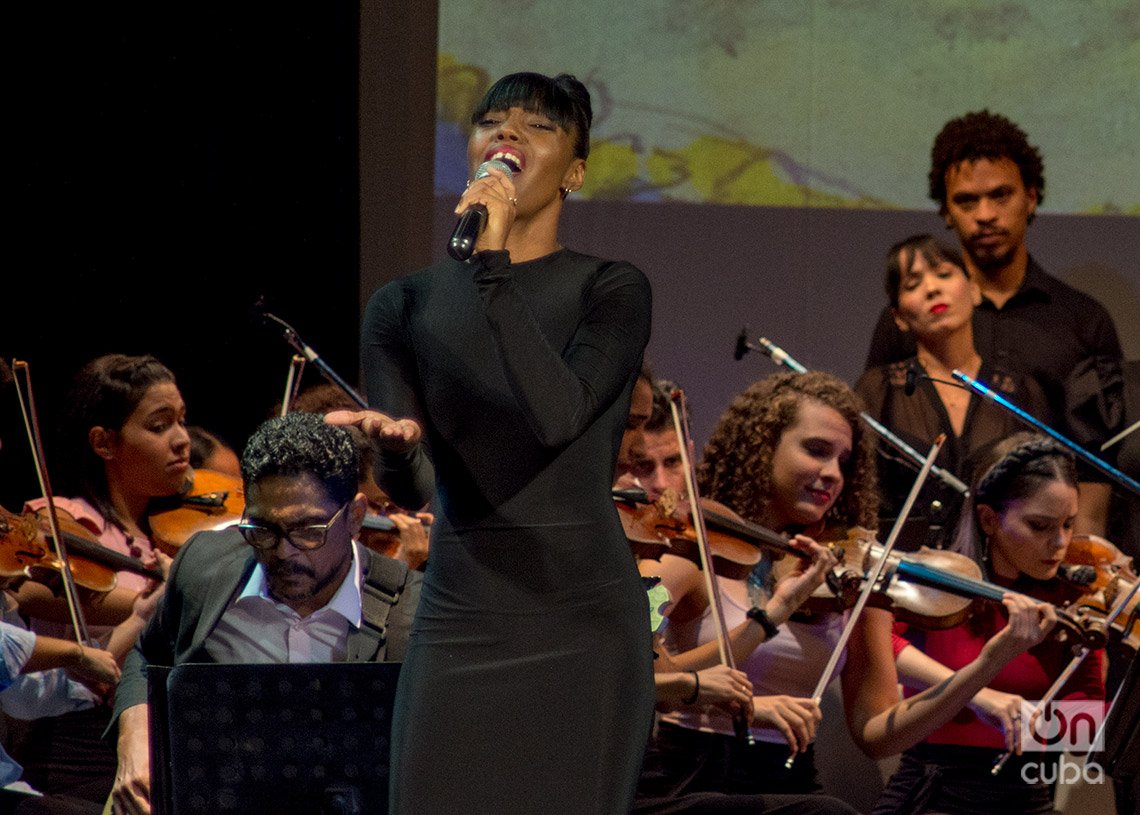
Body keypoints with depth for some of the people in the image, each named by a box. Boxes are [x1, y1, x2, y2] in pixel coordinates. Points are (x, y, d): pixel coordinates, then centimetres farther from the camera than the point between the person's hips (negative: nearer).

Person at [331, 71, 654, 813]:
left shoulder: (611, 291, 0)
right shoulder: (407, 305, 8)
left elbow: (558, 416, -18)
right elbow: (412, 486, -2)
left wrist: (493, 266, -17)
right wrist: (397, 446, -25)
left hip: (581, 620, -2)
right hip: (460, 620, 2)